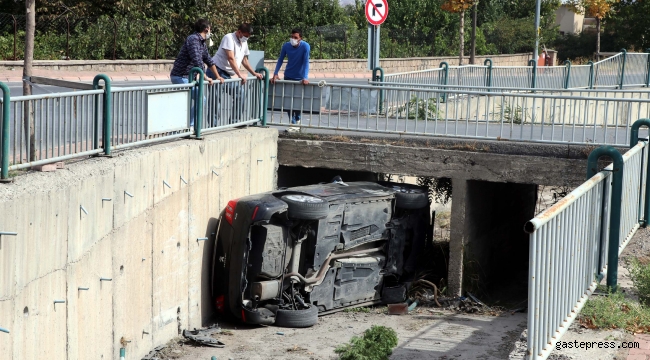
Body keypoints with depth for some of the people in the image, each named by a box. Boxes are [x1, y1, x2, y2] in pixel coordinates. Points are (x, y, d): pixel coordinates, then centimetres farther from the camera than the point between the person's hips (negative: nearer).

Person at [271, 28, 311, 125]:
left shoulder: (305, 46, -21)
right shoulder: (286, 46, -12)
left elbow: (306, 62, -25)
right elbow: (280, 60, -5)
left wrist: (305, 78, -34)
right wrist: (275, 74, -16)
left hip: (300, 78, -2)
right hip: (288, 76, 2)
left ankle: (297, 118, 27)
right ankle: (292, 121, 8)